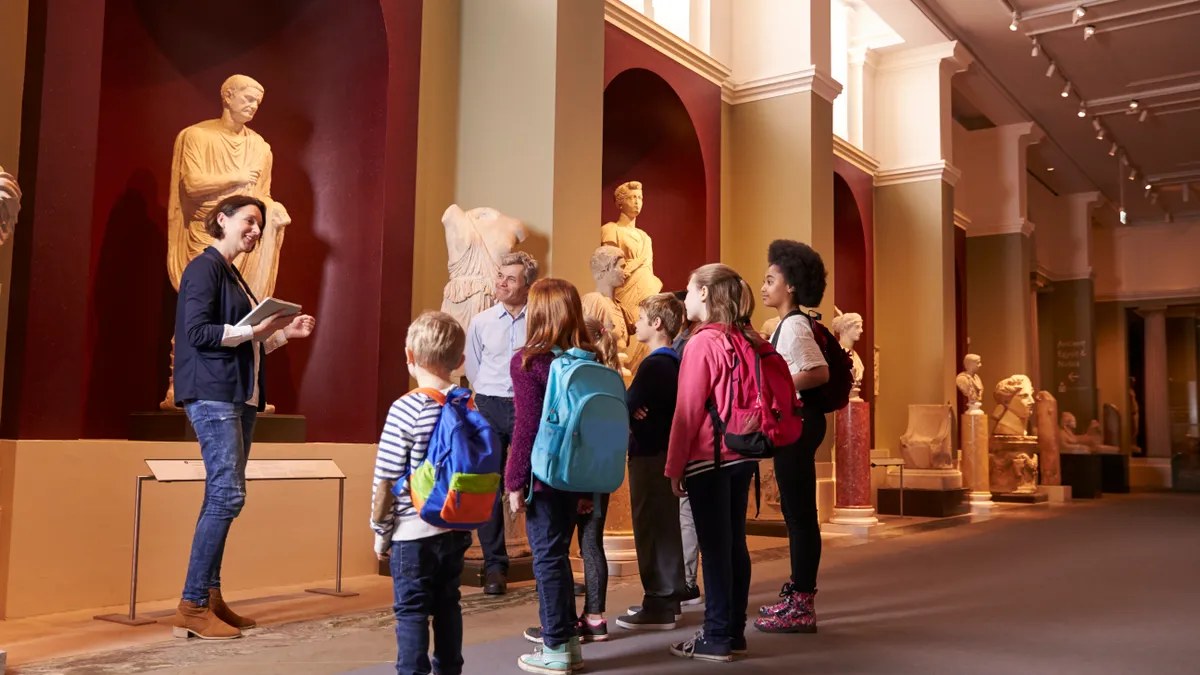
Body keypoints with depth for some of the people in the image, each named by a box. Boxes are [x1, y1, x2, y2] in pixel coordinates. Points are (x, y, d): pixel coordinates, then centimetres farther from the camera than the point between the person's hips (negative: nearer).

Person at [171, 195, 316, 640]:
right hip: (213, 395, -9)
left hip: (240, 396, 9)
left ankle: (210, 598, 13)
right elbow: (197, 332, -16)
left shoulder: (232, 274, 21)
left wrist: (285, 332, 12)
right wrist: (254, 329, -17)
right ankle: (192, 607, -7)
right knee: (228, 494, -13)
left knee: (223, 497, 8)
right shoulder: (204, 268, -5)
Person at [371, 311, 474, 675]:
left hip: (413, 532, -6)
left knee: (411, 610, 5)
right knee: (448, 604, 18)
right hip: (458, 530, 6)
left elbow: (386, 479, -12)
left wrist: (380, 529, 0)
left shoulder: (406, 408, -15)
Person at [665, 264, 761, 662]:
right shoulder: (747, 340, 8)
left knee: (714, 547, -2)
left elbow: (688, 411, -13)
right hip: (741, 455, 7)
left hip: (708, 458, -7)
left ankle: (716, 639, 5)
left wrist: (675, 466, -8)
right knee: (735, 543, 12)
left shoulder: (702, 344, -14)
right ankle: (734, 632, 20)